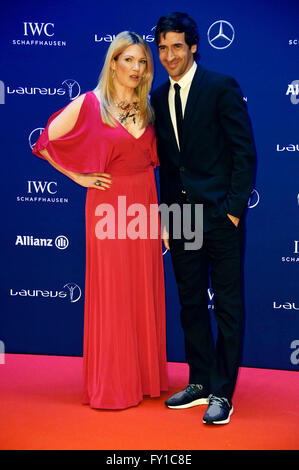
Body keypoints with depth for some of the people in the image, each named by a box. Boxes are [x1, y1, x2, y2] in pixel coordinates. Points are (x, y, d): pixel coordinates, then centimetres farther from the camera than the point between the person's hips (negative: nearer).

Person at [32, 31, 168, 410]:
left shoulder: (146, 108, 11)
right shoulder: (89, 104, -6)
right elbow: (45, 144, -4)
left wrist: (160, 215, 10)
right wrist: (80, 177, -6)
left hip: (144, 205, 5)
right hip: (109, 206, -5)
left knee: (145, 292, 10)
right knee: (111, 295, 1)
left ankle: (145, 375, 25)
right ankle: (111, 385, 14)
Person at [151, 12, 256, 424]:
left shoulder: (221, 87, -5)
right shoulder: (159, 97, 12)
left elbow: (245, 151, -8)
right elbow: (166, 162, 14)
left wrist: (235, 208, -12)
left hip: (220, 215, -6)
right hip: (182, 216, 6)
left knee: (227, 306, 1)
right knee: (191, 303, 12)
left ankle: (222, 393, 8)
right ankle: (200, 383, 24)